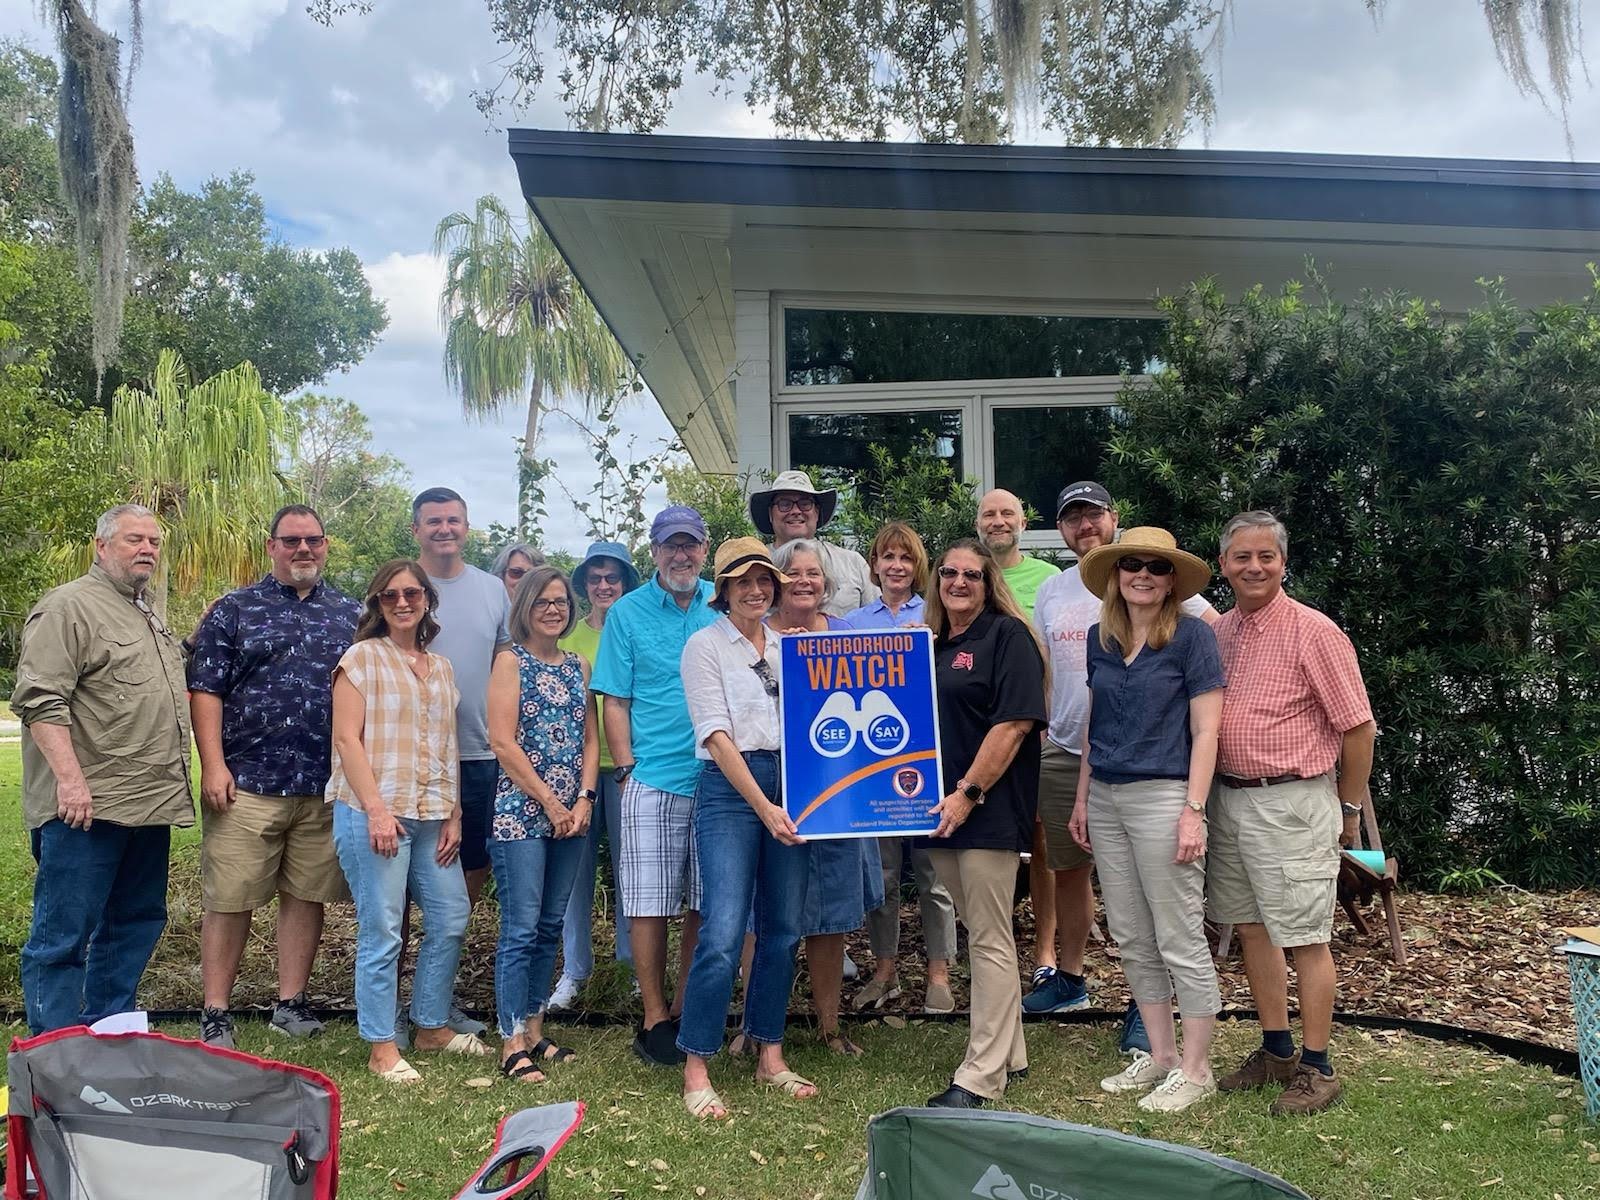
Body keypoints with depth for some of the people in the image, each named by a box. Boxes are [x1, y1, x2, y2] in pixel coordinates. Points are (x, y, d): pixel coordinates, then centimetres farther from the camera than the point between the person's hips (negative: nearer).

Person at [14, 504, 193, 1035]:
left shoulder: (149, 617, 20)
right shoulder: (68, 607, -8)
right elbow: (40, 701, -17)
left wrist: (174, 784, 22)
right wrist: (70, 779, -24)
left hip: (148, 805, 9)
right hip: (87, 808, -9)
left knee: (136, 923, 15)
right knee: (62, 937, -1)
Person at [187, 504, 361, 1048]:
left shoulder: (351, 615, 12)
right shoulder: (234, 610, 5)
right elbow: (205, 691, -1)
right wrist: (214, 766, -10)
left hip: (327, 787, 3)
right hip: (246, 784, -2)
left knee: (307, 896, 9)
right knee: (229, 900, 1)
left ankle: (291, 1004, 21)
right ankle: (215, 1015, 12)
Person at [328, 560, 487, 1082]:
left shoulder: (442, 668, 16)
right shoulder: (362, 658, -1)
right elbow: (347, 737, -8)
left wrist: (453, 815, 9)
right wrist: (376, 810, -15)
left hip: (432, 816, 6)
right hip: (373, 812, -6)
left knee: (451, 919, 8)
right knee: (381, 932, -2)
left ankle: (432, 1025, 25)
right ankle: (382, 1049, 8)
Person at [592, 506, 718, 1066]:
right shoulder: (628, 612, 3)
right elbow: (615, 703, 2)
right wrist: (627, 773, -5)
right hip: (654, 782, -2)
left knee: (705, 903, 8)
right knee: (650, 904, 2)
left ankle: (685, 1009, 22)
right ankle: (654, 1018, 14)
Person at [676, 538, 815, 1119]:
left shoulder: (787, 645, 15)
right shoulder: (704, 645, -1)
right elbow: (716, 734, -9)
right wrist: (763, 806, -16)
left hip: (790, 786, 5)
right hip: (729, 789, -5)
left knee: (783, 930, 9)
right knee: (723, 934, -12)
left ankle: (769, 1054, 23)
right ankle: (695, 1069, 1)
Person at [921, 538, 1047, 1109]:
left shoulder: (1007, 635, -6)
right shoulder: (932, 643, 15)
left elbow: (1013, 723, -15)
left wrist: (968, 794, -18)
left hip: (989, 811, -7)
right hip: (941, 814, 8)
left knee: (990, 940, -2)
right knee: (978, 931, 15)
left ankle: (982, 1075, 5)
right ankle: (1009, 1053, 27)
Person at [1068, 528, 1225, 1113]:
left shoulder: (1192, 635, -7)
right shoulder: (1100, 638, 10)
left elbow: (1205, 730, -9)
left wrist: (1193, 811, -15)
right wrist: (1082, 798, 13)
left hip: (1161, 797, -6)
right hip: (1106, 799, 6)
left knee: (1179, 941, 2)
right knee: (1132, 939, 13)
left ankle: (1196, 1070, 15)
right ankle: (1160, 1055, 27)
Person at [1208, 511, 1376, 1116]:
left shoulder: (1313, 632, -10)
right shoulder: (1216, 633, 8)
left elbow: (1358, 726, -7)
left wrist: (1349, 809, -2)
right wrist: (1213, 796, 11)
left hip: (1292, 801, -7)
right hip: (1228, 798, 7)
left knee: (1305, 937, 1)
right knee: (1251, 928, 14)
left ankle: (1317, 1068, 14)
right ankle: (1276, 1051, 28)